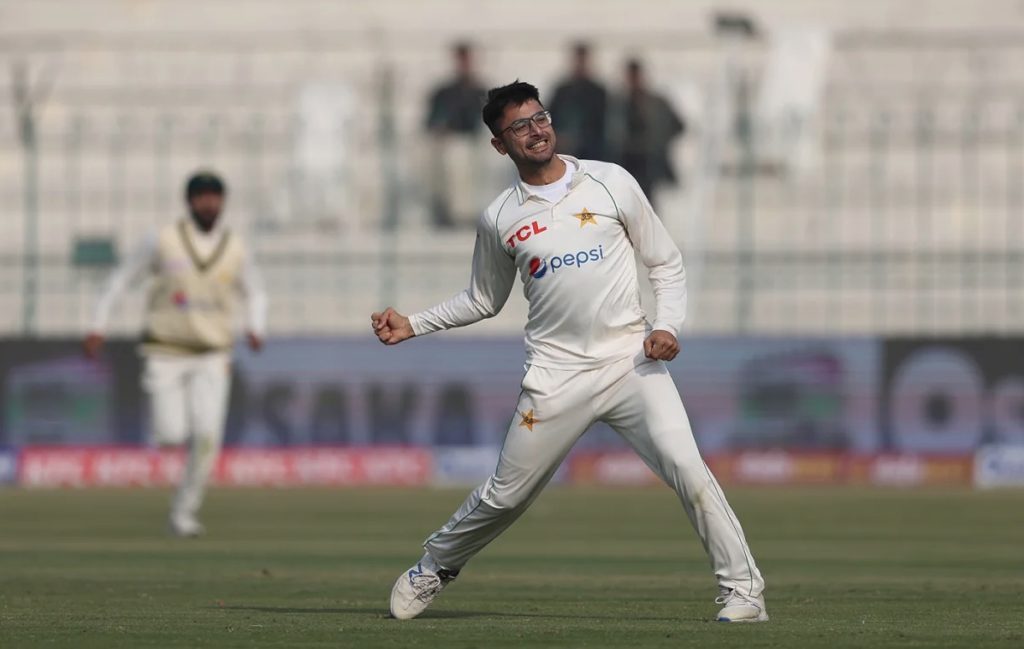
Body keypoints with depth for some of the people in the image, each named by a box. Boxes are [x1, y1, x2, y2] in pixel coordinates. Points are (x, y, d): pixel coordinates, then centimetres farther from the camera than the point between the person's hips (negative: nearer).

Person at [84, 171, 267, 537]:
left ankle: (184, 511, 0)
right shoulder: (164, 241, -8)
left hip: (211, 358, 2)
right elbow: (121, 279, 2)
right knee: (172, 438, -11)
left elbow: (257, 294, 14)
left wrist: (257, 329, -7)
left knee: (207, 436, -15)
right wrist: (97, 328, -4)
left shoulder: (235, 250, 0)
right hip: (166, 352, -2)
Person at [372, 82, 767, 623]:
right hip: (557, 375, 1)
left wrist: (667, 325, -7)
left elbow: (666, 262, 9)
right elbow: (484, 300, 20)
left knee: (685, 467, -18)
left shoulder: (611, 183, 2)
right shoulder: (498, 220, 5)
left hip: (631, 361, -1)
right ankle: (435, 567, 33)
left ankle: (742, 588, -11)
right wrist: (412, 326, 9)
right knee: (505, 495, 7)